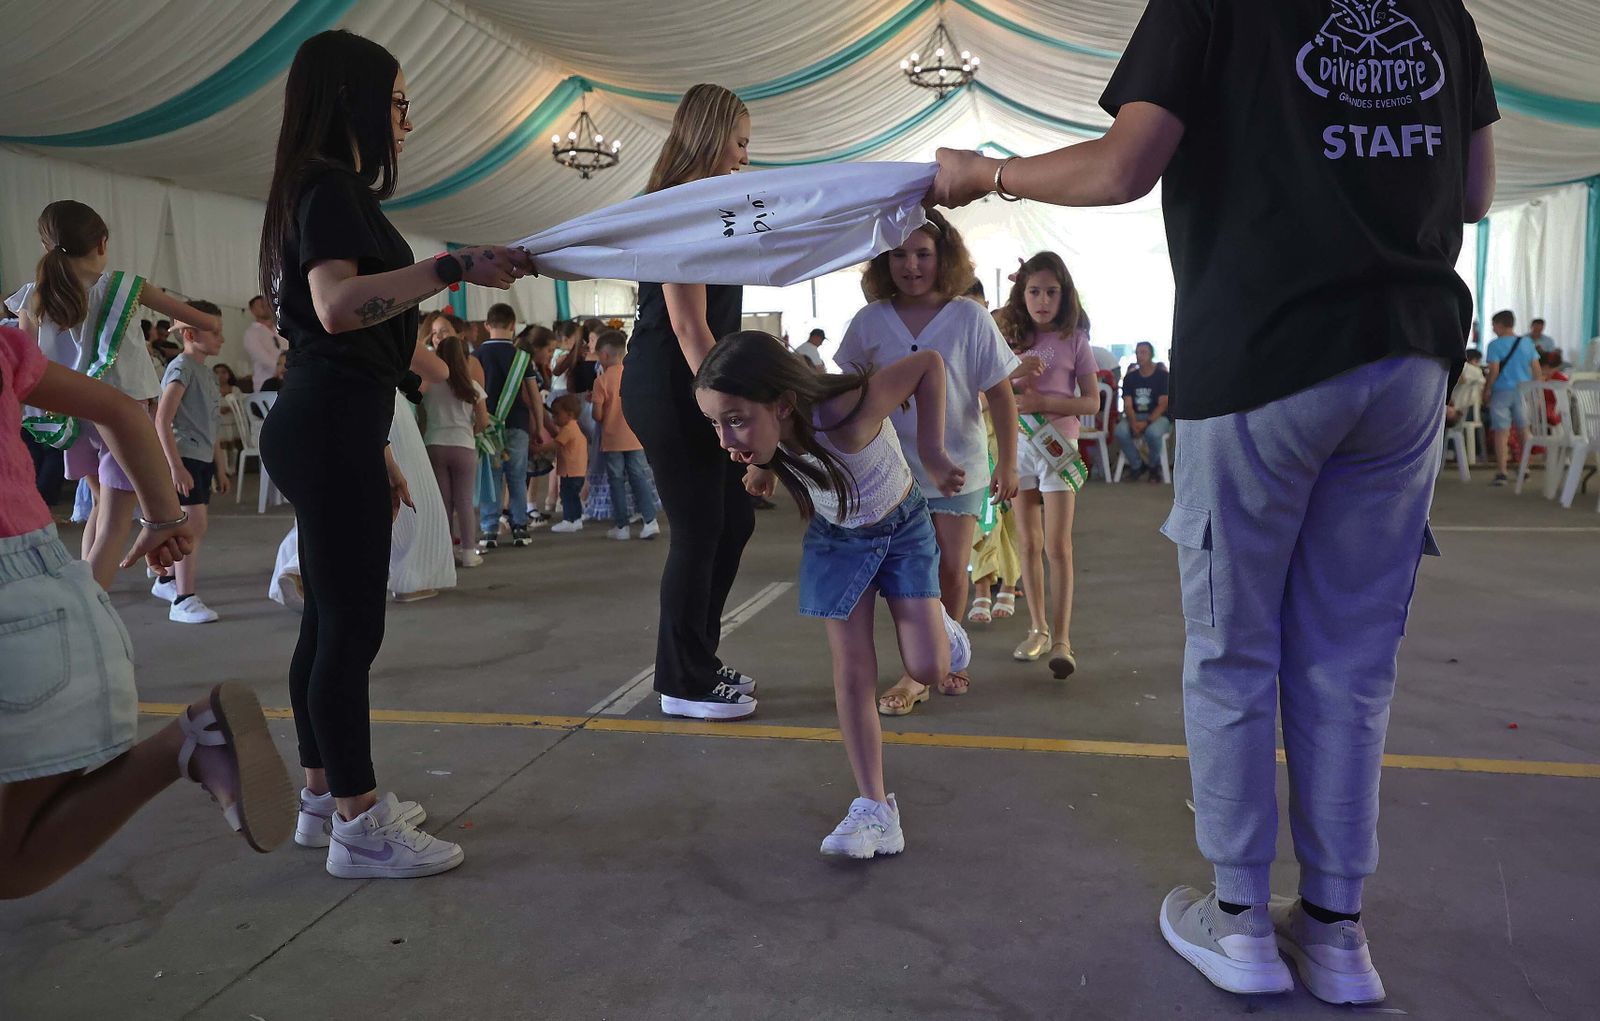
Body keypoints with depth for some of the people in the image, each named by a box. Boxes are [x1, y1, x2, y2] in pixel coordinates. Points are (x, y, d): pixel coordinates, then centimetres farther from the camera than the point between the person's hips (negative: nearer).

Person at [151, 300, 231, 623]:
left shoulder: (207, 374, 17)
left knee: (191, 527, 17)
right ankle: (184, 601, -14)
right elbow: (162, 420, -18)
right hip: (183, 458, -9)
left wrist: (220, 468, 23)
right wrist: (175, 465, -23)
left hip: (202, 459, 9)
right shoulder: (182, 367, -11)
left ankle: (166, 580, 35)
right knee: (195, 524, -15)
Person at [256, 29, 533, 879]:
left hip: (323, 427, 10)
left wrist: (376, 453, 24)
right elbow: (337, 305, -29)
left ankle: (324, 798, 23)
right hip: (331, 430, -10)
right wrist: (453, 268, -35)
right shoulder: (332, 190, -10)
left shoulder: (325, 193, 21)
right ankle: (358, 826, 1)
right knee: (352, 625, -7)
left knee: (328, 620, 13)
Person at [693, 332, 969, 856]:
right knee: (852, 674, -2)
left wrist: (932, 452, -29)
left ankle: (936, 623, 28)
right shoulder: (766, 434, -23)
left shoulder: (845, 417, -42)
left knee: (929, 669, -7)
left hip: (903, 527, -3)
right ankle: (874, 806, 5)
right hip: (836, 538, 4)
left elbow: (929, 362, -30)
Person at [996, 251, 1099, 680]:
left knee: (1058, 547, -8)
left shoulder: (1074, 340, -1)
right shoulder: (1011, 340, 7)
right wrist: (1016, 376, -14)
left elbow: (1091, 401, -3)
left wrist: (1044, 402, -18)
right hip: (1018, 443, 3)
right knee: (1028, 545, 10)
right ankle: (1038, 628, 22)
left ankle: (1061, 639, -5)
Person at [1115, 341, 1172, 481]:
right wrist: (1133, 423, -19)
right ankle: (1137, 465, -4)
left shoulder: (1162, 375, -1)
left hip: (1157, 417, -3)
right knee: (1121, 431, -30)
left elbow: (1163, 404, -9)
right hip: (1135, 416, 3)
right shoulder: (1130, 377, 9)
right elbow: (1128, 405, 1)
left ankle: (1154, 466, -6)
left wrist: (1147, 422, -22)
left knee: (1153, 432, -38)